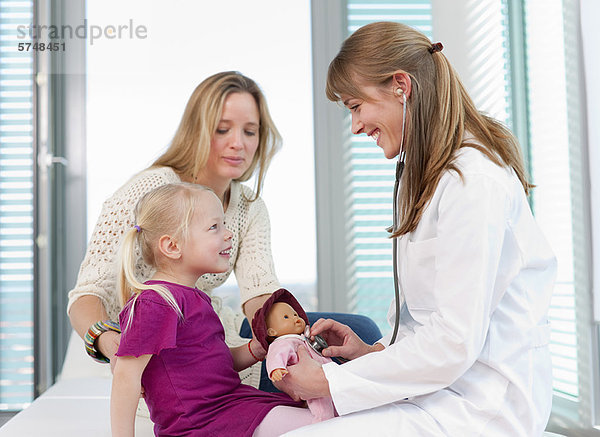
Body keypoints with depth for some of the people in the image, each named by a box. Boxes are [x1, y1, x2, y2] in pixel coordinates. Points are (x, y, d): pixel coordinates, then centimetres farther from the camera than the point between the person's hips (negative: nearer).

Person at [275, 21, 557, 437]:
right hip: (442, 387, 10)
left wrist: (329, 382, -15)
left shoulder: (473, 182, -18)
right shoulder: (430, 173, 15)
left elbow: (455, 343, -21)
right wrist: (376, 350, 4)